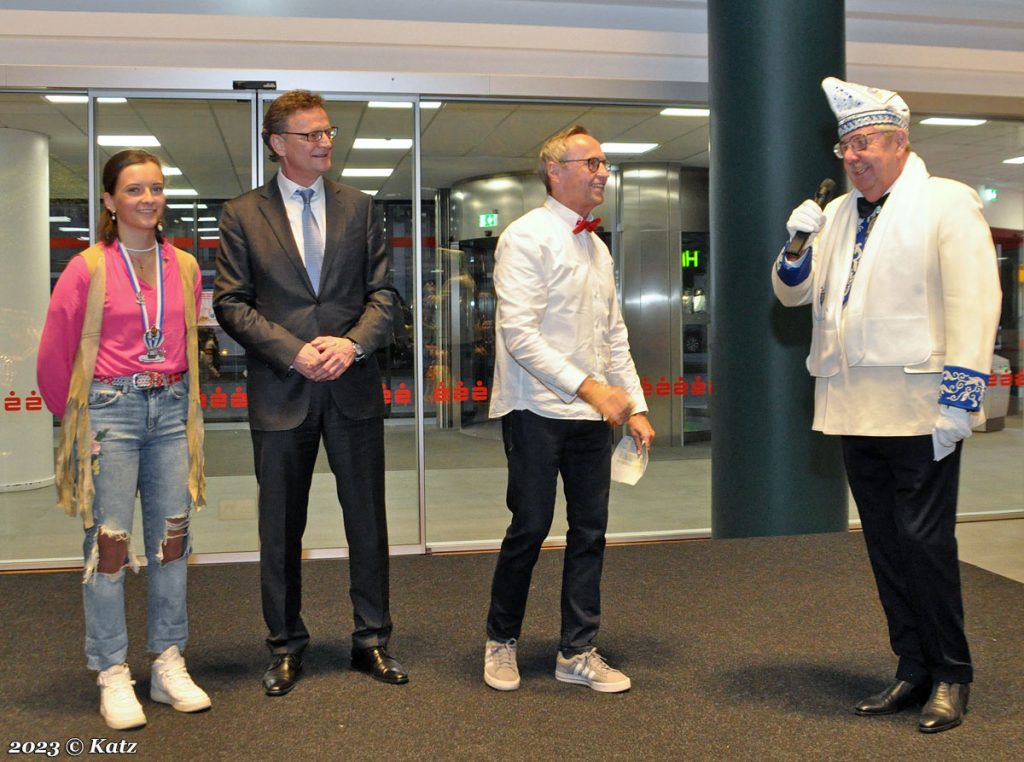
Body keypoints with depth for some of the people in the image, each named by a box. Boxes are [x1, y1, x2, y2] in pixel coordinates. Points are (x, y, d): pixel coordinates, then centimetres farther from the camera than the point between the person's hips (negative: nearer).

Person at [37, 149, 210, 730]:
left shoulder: (185, 267, 7)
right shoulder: (89, 268, -5)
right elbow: (54, 355, 1)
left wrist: (174, 394, 11)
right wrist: (74, 414, 8)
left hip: (170, 409, 4)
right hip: (110, 409, -4)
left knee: (172, 537, 8)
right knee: (109, 540, 0)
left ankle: (170, 666, 19)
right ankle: (113, 676, 10)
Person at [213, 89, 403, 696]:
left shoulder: (358, 207, 9)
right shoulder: (242, 215, 3)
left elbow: (383, 292, 5)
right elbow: (231, 303, -2)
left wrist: (353, 344, -13)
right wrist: (294, 351, -14)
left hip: (354, 386, 2)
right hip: (281, 392, -1)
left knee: (368, 521, 8)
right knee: (281, 529, 8)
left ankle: (373, 640, 22)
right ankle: (287, 646, 24)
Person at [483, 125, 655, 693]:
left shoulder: (597, 247, 17)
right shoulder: (528, 237, -8)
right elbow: (518, 331, -17)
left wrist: (635, 406, 11)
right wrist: (586, 386, -23)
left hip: (593, 411, 7)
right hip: (538, 411, -7)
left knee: (590, 532, 8)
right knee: (530, 528, 1)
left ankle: (577, 652, 20)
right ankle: (501, 641, 22)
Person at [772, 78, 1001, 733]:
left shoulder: (946, 202, -3)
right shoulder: (838, 214, 16)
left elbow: (974, 303, -11)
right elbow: (793, 292, 20)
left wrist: (958, 399, -16)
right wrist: (799, 241, 0)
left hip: (920, 410, -6)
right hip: (858, 411, 6)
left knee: (925, 542, -2)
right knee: (886, 545, 12)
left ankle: (952, 676, 15)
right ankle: (913, 672, 25)